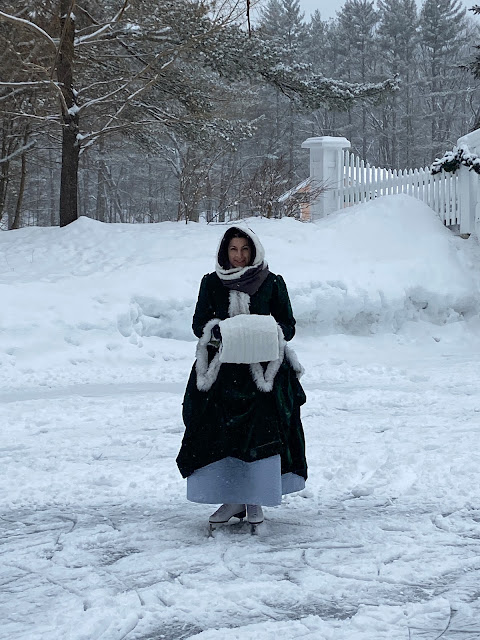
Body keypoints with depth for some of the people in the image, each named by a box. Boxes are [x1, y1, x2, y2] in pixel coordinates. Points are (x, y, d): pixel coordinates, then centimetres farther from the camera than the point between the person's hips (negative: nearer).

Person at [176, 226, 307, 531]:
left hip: (263, 368, -1)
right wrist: (217, 330, -15)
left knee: (261, 432, -12)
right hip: (221, 369, 2)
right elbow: (199, 323, 7)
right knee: (219, 432, -7)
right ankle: (231, 498, 3)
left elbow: (288, 325, 7)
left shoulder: (273, 283, 6)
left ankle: (255, 501, -1)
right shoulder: (211, 283, 10)